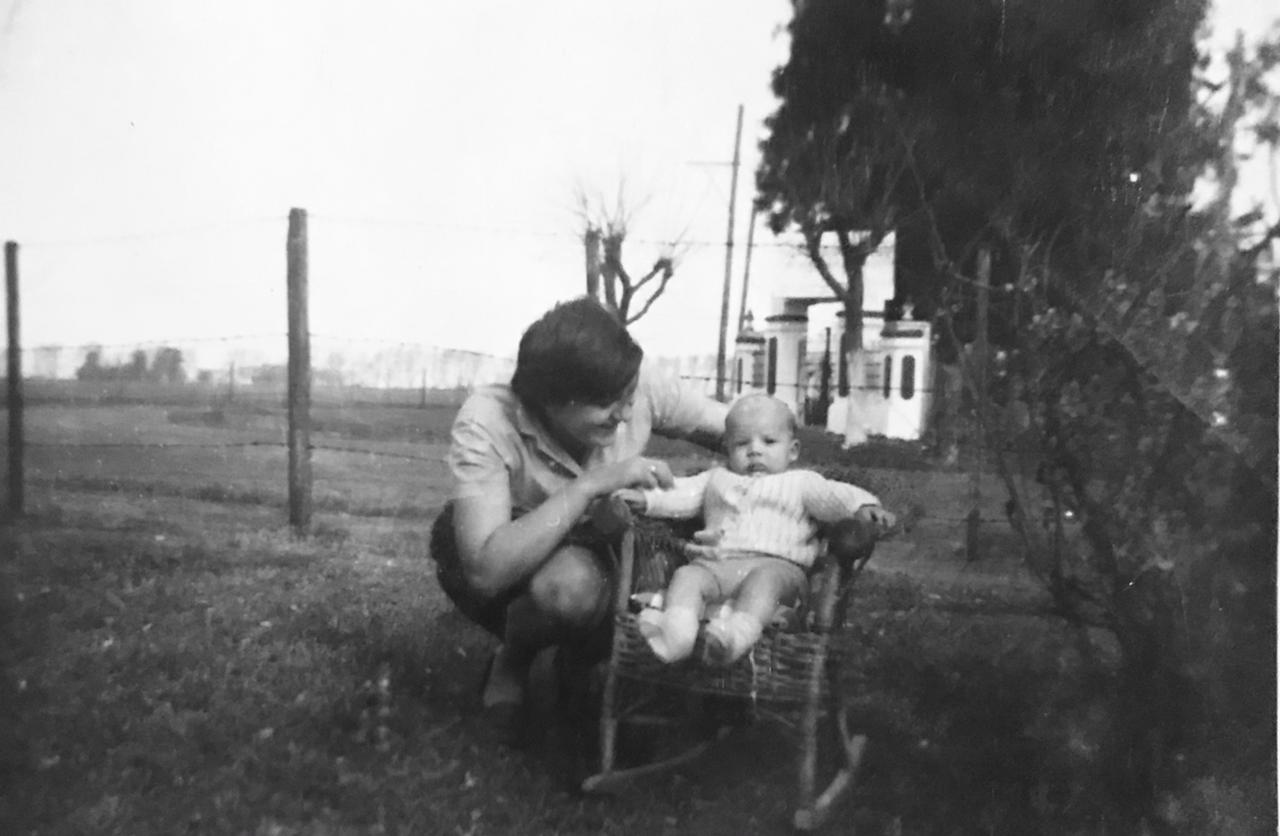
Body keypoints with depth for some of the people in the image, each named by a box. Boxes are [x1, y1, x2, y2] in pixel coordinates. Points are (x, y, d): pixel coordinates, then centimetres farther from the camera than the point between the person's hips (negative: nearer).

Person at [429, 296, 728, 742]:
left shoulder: (637, 388, -22)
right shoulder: (486, 424, -32)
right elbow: (485, 571, -42)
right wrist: (589, 485, -44)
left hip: (590, 557, 5)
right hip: (506, 577, -4)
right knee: (570, 584, -38)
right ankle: (512, 662, -4)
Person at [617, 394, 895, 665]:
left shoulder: (801, 483, 21)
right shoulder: (717, 479, 32)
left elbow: (834, 496, 7)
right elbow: (681, 494, 25)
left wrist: (864, 506, -13)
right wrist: (646, 498, 9)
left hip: (777, 564, -3)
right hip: (716, 564, 3)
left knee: (764, 579, -36)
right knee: (687, 576, -26)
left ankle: (740, 631, -60)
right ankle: (676, 630, -50)